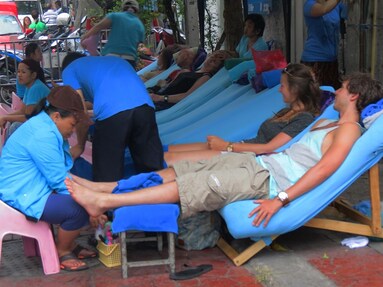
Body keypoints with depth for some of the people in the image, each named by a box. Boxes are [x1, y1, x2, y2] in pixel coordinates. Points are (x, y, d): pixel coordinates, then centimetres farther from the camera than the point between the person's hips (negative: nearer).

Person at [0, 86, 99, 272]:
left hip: (32, 189, 11)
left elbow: (58, 173, 11)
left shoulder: (45, 126, 11)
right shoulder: (42, 135, -23)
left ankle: (67, 244, 19)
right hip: (24, 197, -11)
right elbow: (59, 180, -23)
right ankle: (61, 252, 0)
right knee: (79, 209, -24)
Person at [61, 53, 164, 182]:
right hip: (144, 106, 5)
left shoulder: (69, 70, 28)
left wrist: (80, 147, 30)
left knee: (108, 178, 7)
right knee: (152, 170, 12)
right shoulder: (114, 59, 42)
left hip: (110, 112, -5)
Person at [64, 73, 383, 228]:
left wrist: (280, 199, -30)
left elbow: (325, 168, -21)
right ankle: (103, 188, -2)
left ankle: (104, 201, -22)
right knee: (182, 170, -1)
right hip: (261, 162, 9)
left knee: (198, 185, -19)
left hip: (270, 179, -9)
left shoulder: (349, 130, -6)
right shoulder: (325, 122, 23)